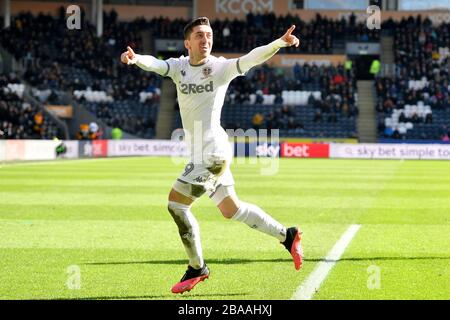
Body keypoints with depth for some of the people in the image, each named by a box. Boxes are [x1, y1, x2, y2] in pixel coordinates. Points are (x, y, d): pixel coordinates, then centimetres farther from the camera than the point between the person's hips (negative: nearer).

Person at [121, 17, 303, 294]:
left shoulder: (221, 67, -8)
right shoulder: (179, 66, 5)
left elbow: (252, 58, -23)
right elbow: (154, 64, -13)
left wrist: (280, 42, -41)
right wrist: (136, 59, -36)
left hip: (213, 152, -7)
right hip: (201, 154, 7)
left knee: (176, 204, -7)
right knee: (231, 209, 16)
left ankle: (197, 269, 6)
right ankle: (287, 236, 31)